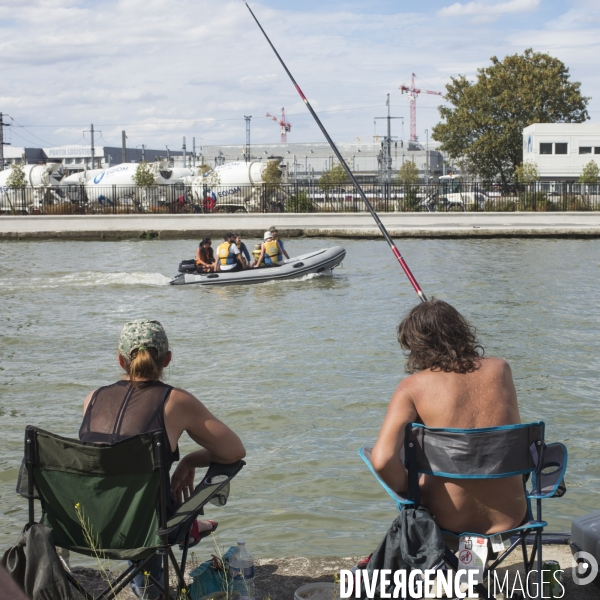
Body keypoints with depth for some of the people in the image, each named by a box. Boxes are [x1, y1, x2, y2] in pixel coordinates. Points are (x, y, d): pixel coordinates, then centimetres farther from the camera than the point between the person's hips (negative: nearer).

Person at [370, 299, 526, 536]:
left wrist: (406, 489, -5)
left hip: (449, 522, -2)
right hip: (509, 517, 2)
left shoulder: (412, 387, -12)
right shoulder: (500, 369, -3)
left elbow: (382, 460, -24)